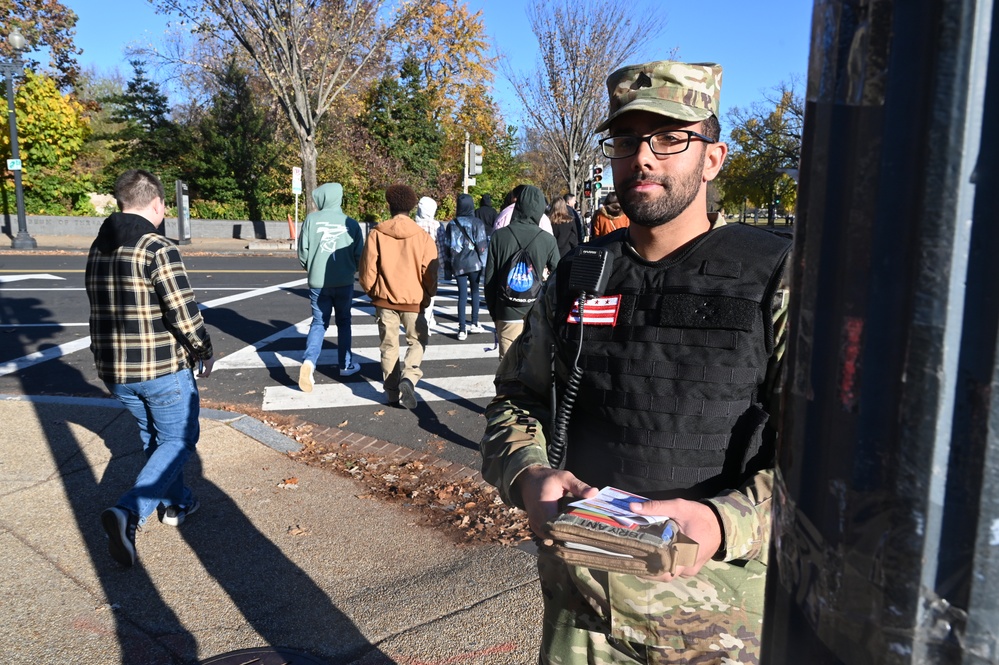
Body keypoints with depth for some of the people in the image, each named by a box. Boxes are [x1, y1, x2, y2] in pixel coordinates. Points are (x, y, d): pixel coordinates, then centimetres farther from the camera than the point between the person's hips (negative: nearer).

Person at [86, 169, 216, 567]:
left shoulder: (97, 249, 6)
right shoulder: (158, 249, -18)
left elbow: (103, 308, 12)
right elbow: (184, 313, -21)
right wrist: (204, 351, -5)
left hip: (114, 370, 7)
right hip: (163, 369, -7)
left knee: (153, 437, 23)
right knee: (178, 441, 6)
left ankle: (176, 504, 36)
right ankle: (129, 512, -10)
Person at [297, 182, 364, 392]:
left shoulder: (311, 219, -5)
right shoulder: (351, 223, -4)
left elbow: (303, 252, -2)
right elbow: (359, 255, -1)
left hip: (317, 282, 0)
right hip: (344, 283, 0)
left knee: (319, 323, 10)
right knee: (343, 322, 18)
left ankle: (309, 362, -12)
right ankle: (345, 365, 24)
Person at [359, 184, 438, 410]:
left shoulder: (377, 234, -7)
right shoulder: (423, 237, -8)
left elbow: (367, 270, -5)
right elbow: (430, 274, -6)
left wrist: (372, 291, 14)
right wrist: (428, 294, 13)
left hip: (385, 299, 1)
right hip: (414, 300, -1)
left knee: (389, 345, 14)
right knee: (417, 341, 16)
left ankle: (392, 391, 18)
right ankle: (408, 377, -7)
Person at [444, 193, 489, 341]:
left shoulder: (451, 224, 5)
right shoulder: (477, 223, -4)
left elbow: (447, 246, 8)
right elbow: (482, 245, -8)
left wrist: (448, 266, 14)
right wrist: (484, 264, 0)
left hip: (457, 264, 2)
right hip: (474, 262, -2)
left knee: (462, 295, 3)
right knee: (475, 292, 14)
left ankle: (462, 330, -1)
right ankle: (474, 324, 18)